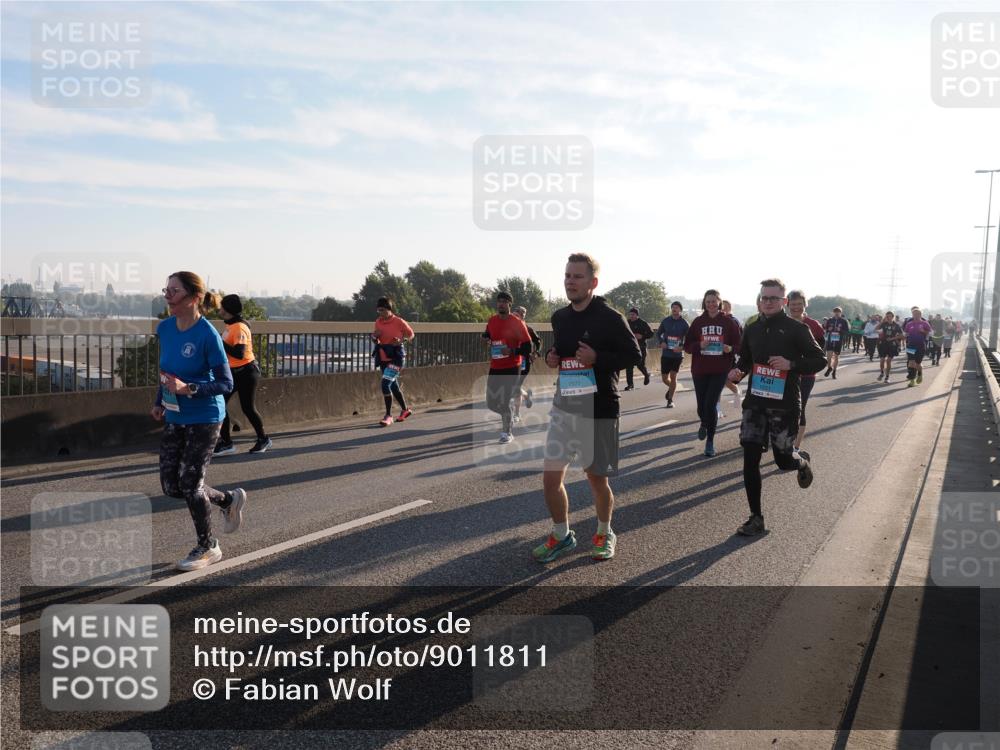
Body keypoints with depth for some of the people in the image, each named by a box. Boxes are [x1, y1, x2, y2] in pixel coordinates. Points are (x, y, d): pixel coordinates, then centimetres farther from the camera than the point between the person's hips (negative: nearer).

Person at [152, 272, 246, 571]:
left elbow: (226, 384, -17)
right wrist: (160, 402, 12)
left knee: (190, 484, -2)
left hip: (204, 420, -7)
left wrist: (189, 389, -28)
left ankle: (208, 547, 21)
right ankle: (229, 499, 34)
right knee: (170, 485, 9)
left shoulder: (207, 335, -20)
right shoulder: (164, 328, 1)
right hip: (175, 418, 7)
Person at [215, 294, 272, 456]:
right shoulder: (231, 325, 8)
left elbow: (239, 353, -29)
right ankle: (225, 442, 7)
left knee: (248, 408, 1)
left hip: (246, 372, -9)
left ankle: (263, 439, 21)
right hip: (233, 372, 9)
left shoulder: (239, 328, -21)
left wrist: (220, 342, -24)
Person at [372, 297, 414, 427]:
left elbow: (411, 334, 3)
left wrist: (402, 341, -16)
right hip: (383, 358, 7)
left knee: (385, 383, -19)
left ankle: (388, 416, -10)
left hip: (396, 357, -7)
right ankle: (405, 410, 36)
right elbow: (375, 341, 18)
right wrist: (374, 337, -5)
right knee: (393, 385, 16)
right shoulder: (378, 322, 6)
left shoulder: (399, 322, -11)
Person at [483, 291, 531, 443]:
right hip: (495, 368, 6)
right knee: (491, 403, 7)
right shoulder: (492, 321, 6)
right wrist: (485, 339, 3)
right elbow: (487, 336, 26)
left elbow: (527, 347, -12)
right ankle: (508, 417, 37)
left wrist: (512, 351, -27)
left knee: (504, 402, -6)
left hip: (512, 368, -6)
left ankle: (508, 432, 14)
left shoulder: (517, 323, -11)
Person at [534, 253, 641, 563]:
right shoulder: (559, 317, 7)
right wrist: (551, 358, -1)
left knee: (597, 478, 10)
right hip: (564, 407, 5)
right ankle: (561, 536, 25)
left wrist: (597, 359, -23)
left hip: (598, 410, -5)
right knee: (550, 477, 3)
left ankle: (604, 534, 35)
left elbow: (633, 354, -10)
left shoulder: (609, 317, -12)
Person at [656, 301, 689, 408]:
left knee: (673, 376, -6)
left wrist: (682, 347, -21)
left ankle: (670, 400, 7)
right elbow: (658, 334, 10)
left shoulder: (684, 323, -5)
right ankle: (671, 388, 40)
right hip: (666, 354, 2)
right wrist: (661, 342, -10)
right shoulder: (665, 321, 1)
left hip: (678, 354, -2)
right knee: (664, 378, 6)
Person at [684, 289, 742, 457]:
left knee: (711, 404, -10)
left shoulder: (728, 322, 1)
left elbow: (738, 345, 4)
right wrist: (699, 345, -14)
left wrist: (730, 348, -18)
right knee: (701, 406, 3)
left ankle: (710, 441, 7)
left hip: (720, 370, -2)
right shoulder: (698, 321, 5)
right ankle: (704, 424, 41)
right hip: (699, 370, 2)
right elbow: (687, 345, 6)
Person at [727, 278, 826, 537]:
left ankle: (802, 461, 45)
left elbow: (820, 360, -4)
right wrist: (738, 370, -2)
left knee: (783, 460, 5)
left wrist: (791, 364, -20)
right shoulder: (752, 329, 7)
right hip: (754, 402, 4)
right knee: (750, 460, -3)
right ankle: (756, 518, 8)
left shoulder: (797, 329, -7)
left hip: (784, 404, -3)